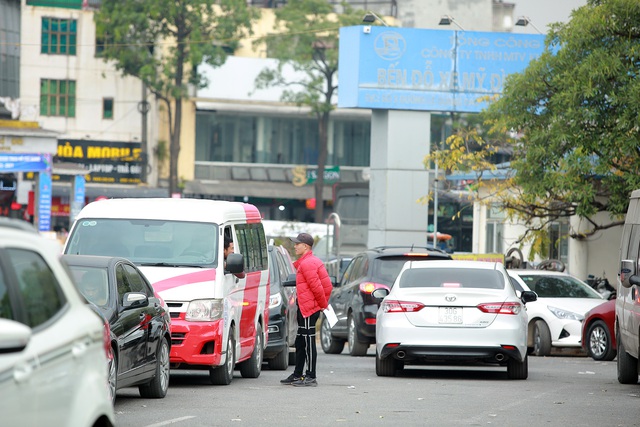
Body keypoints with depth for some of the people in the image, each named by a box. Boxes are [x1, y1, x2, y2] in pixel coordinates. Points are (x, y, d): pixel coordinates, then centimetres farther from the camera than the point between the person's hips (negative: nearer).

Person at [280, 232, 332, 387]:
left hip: (308, 309, -11)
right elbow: (327, 285, 19)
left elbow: (317, 287, -21)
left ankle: (311, 377, -7)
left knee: (308, 343, -8)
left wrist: (323, 304, -10)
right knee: (300, 343, 16)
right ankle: (297, 375, 22)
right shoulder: (313, 261, 18)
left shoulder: (307, 264, -16)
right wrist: (324, 303, 16)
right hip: (304, 309, 11)